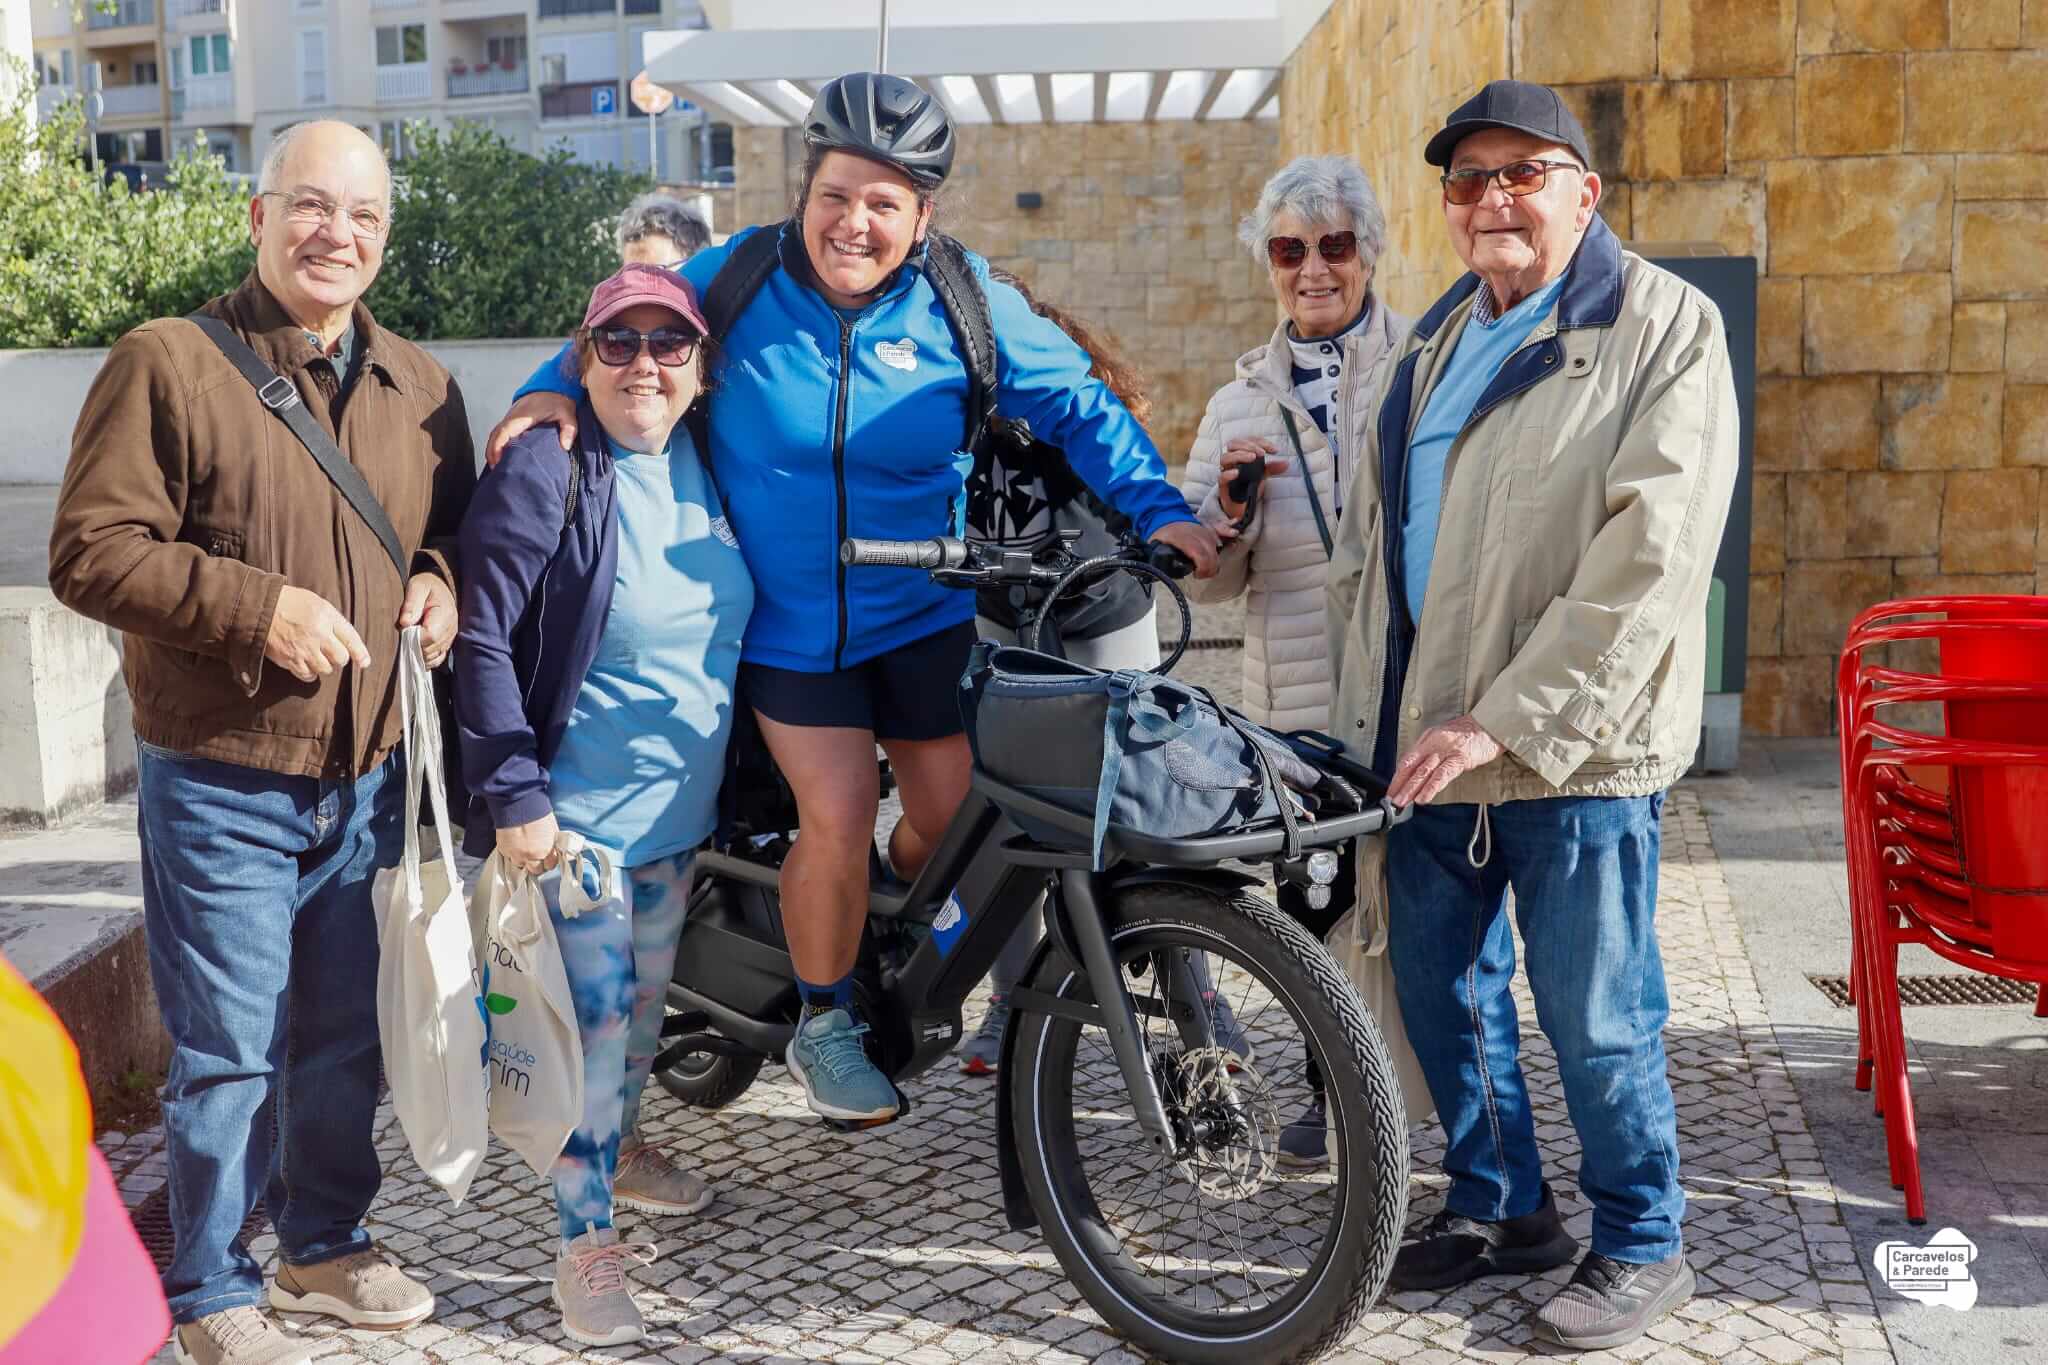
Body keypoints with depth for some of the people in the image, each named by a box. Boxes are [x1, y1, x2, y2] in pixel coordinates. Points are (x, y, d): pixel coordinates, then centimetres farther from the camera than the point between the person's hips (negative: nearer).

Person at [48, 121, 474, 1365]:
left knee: (346, 1037, 17)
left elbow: (455, 528, 21)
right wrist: (255, 604, -21)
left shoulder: (420, 388, 9)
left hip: (367, 780, 5)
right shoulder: (168, 364, -8)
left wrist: (442, 578, -2)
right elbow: (91, 553, -12)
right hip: (221, 784, -5)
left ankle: (327, 1246, 36)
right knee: (230, 1052, 2)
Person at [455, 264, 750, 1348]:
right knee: (596, 1020, -6)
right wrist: (514, 795, -21)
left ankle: (619, 1150, 43)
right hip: (576, 811, -6)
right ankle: (586, 1247, 6)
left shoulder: (705, 466, 4)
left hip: (680, 808, 7)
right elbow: (482, 639, -17)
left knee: (645, 1000, 20)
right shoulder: (547, 472, -15)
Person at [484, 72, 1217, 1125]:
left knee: (956, 818, 1)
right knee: (839, 820, -12)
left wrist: (1159, 509, -11)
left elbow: (1075, 405, 0)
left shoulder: (963, 301, -6)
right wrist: (556, 390, -12)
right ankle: (824, 1021, 15)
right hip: (785, 623, -1)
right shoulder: (737, 278, -7)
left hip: (923, 617, 2)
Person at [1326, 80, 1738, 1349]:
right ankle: (1502, 1208, 34)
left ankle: (1643, 1243, 22)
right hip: (1431, 741, 7)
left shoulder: (1665, 328, -8)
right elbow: (1371, 541, 20)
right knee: (1441, 987, 15)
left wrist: (1508, 719, -21)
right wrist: (1371, 713, 14)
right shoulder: (1437, 342, 16)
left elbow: (1649, 558, -18)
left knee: (1593, 1011, 1)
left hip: (1577, 751, -7)